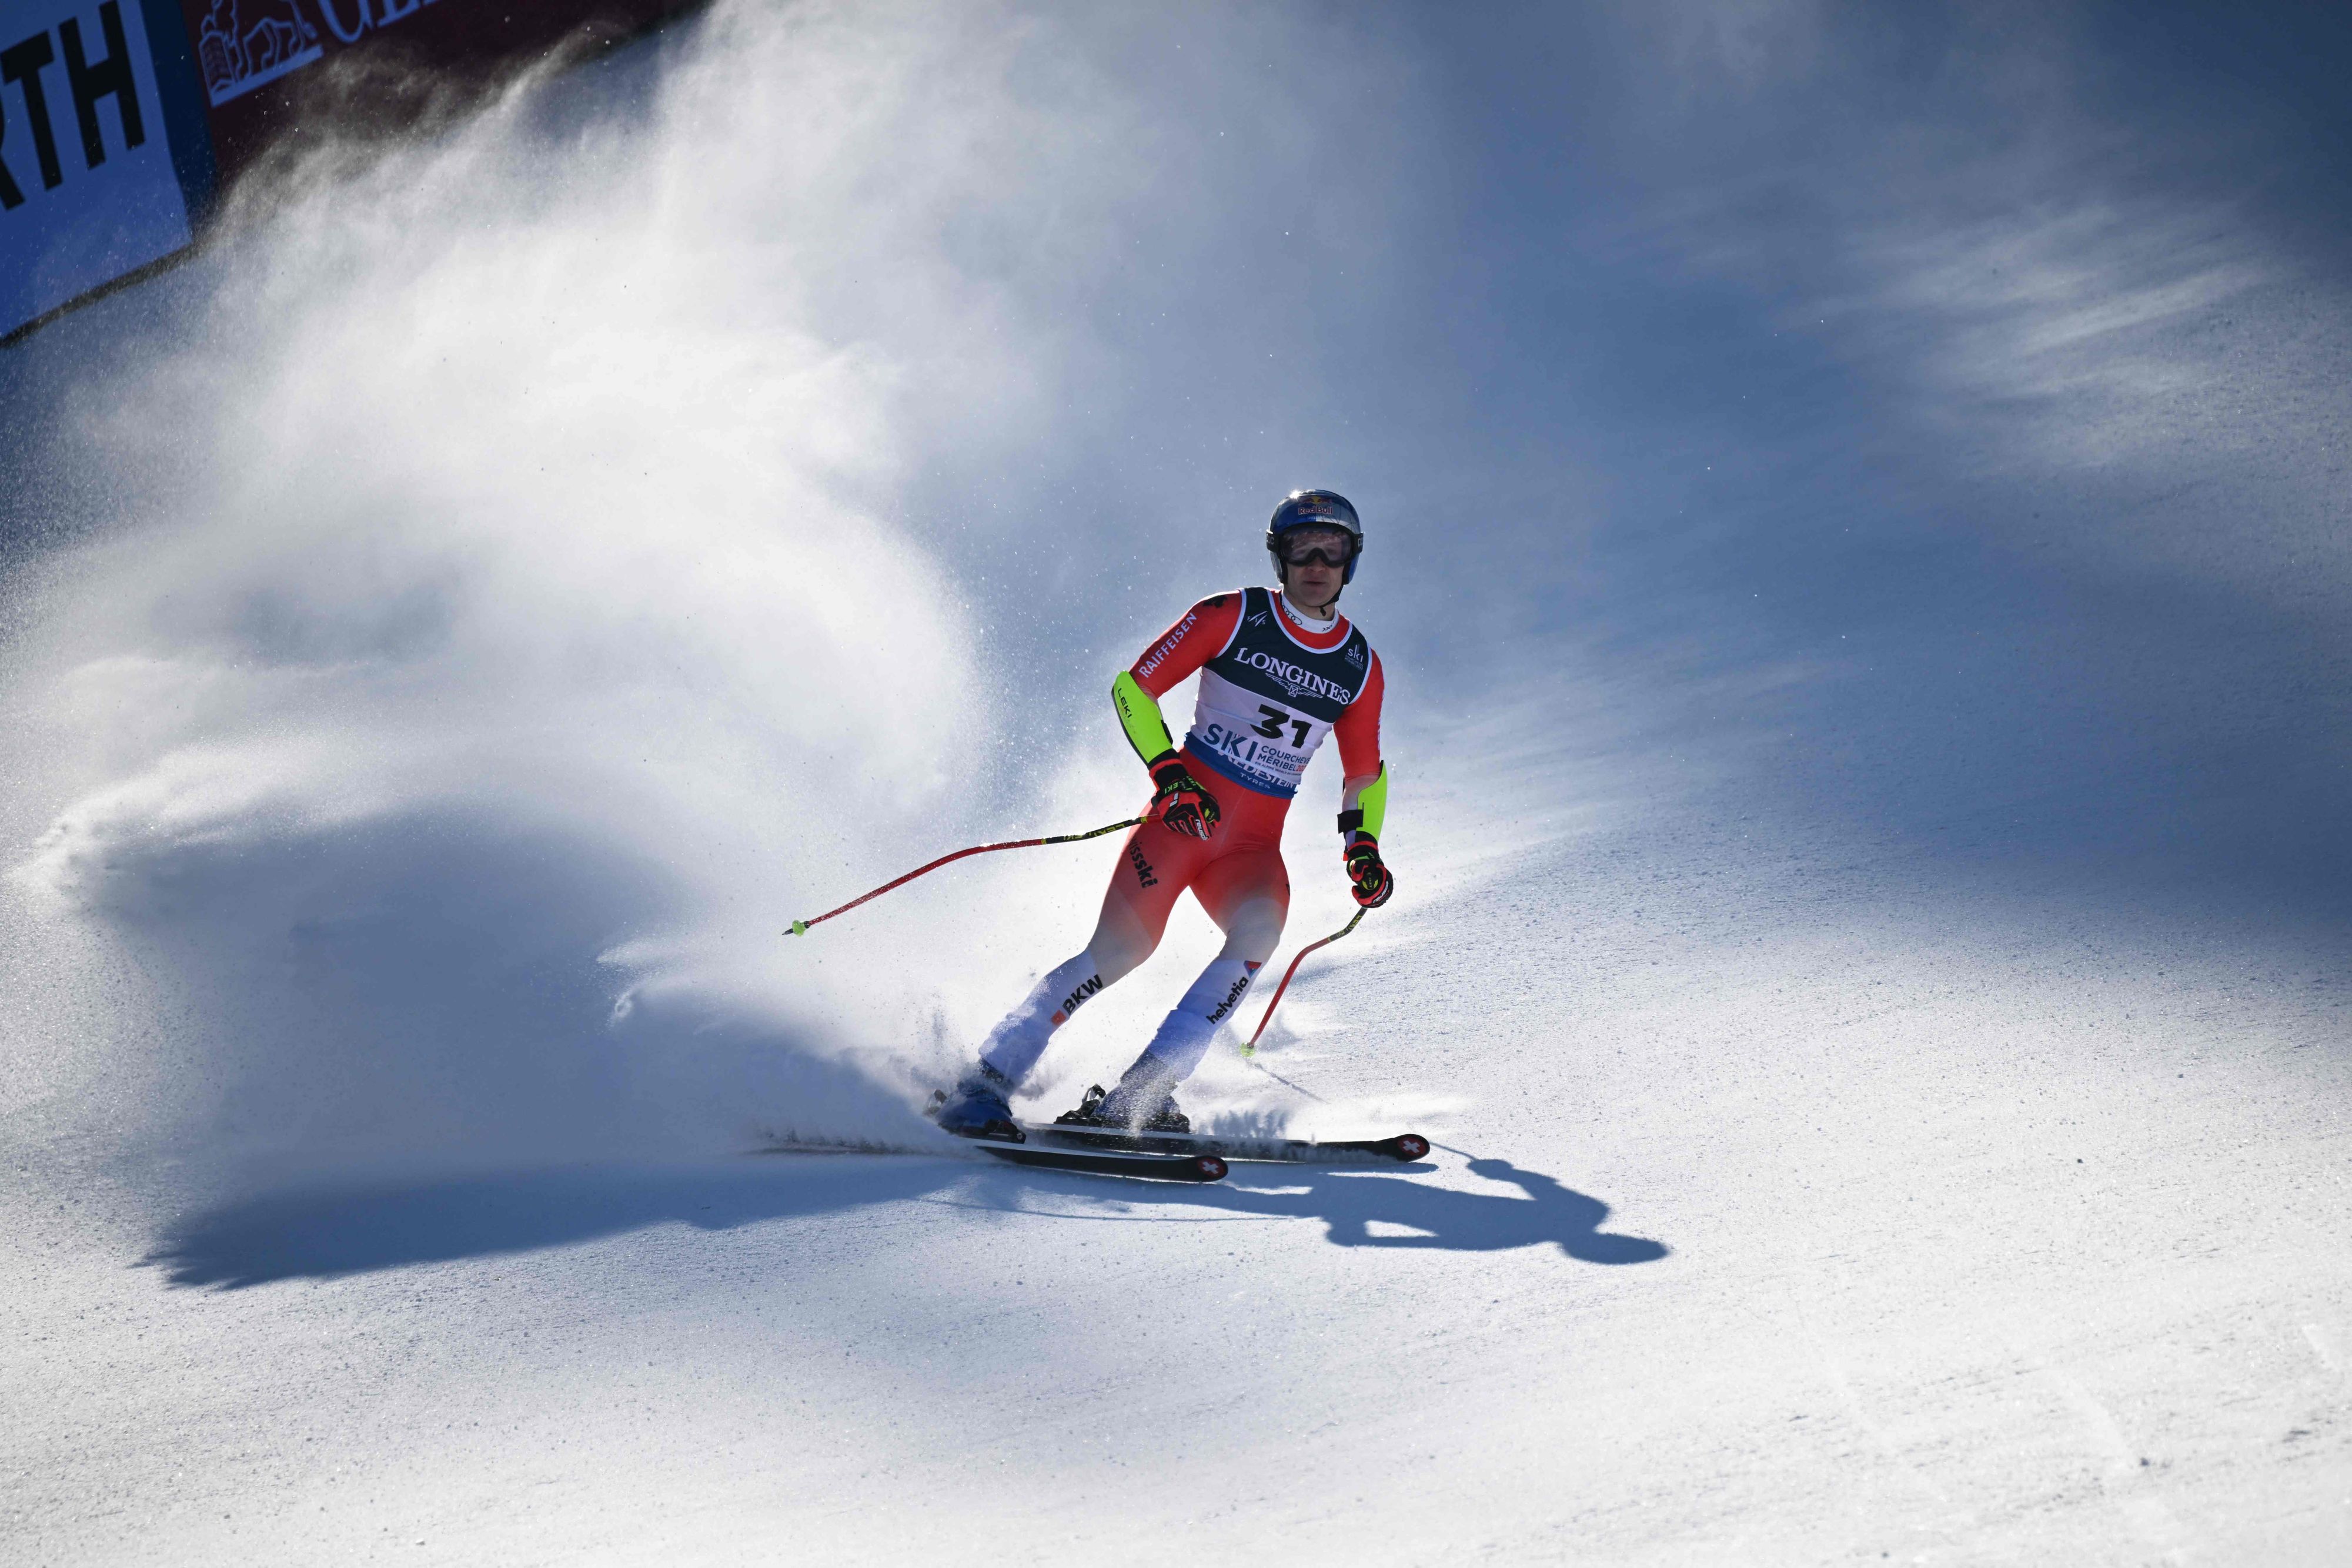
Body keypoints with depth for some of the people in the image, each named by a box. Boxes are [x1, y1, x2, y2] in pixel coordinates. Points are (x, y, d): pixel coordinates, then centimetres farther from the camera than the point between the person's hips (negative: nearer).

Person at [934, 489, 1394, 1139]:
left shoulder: (1360, 668, 8)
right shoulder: (1232, 617, -4)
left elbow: (1366, 774, 21)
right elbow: (1134, 686, -3)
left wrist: (1363, 849, 5)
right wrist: (1167, 770, -17)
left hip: (1254, 846, 3)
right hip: (1183, 813, -3)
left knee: (1260, 929, -28)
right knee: (1124, 944, -22)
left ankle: (1138, 1093, -25)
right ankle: (985, 1083, -15)